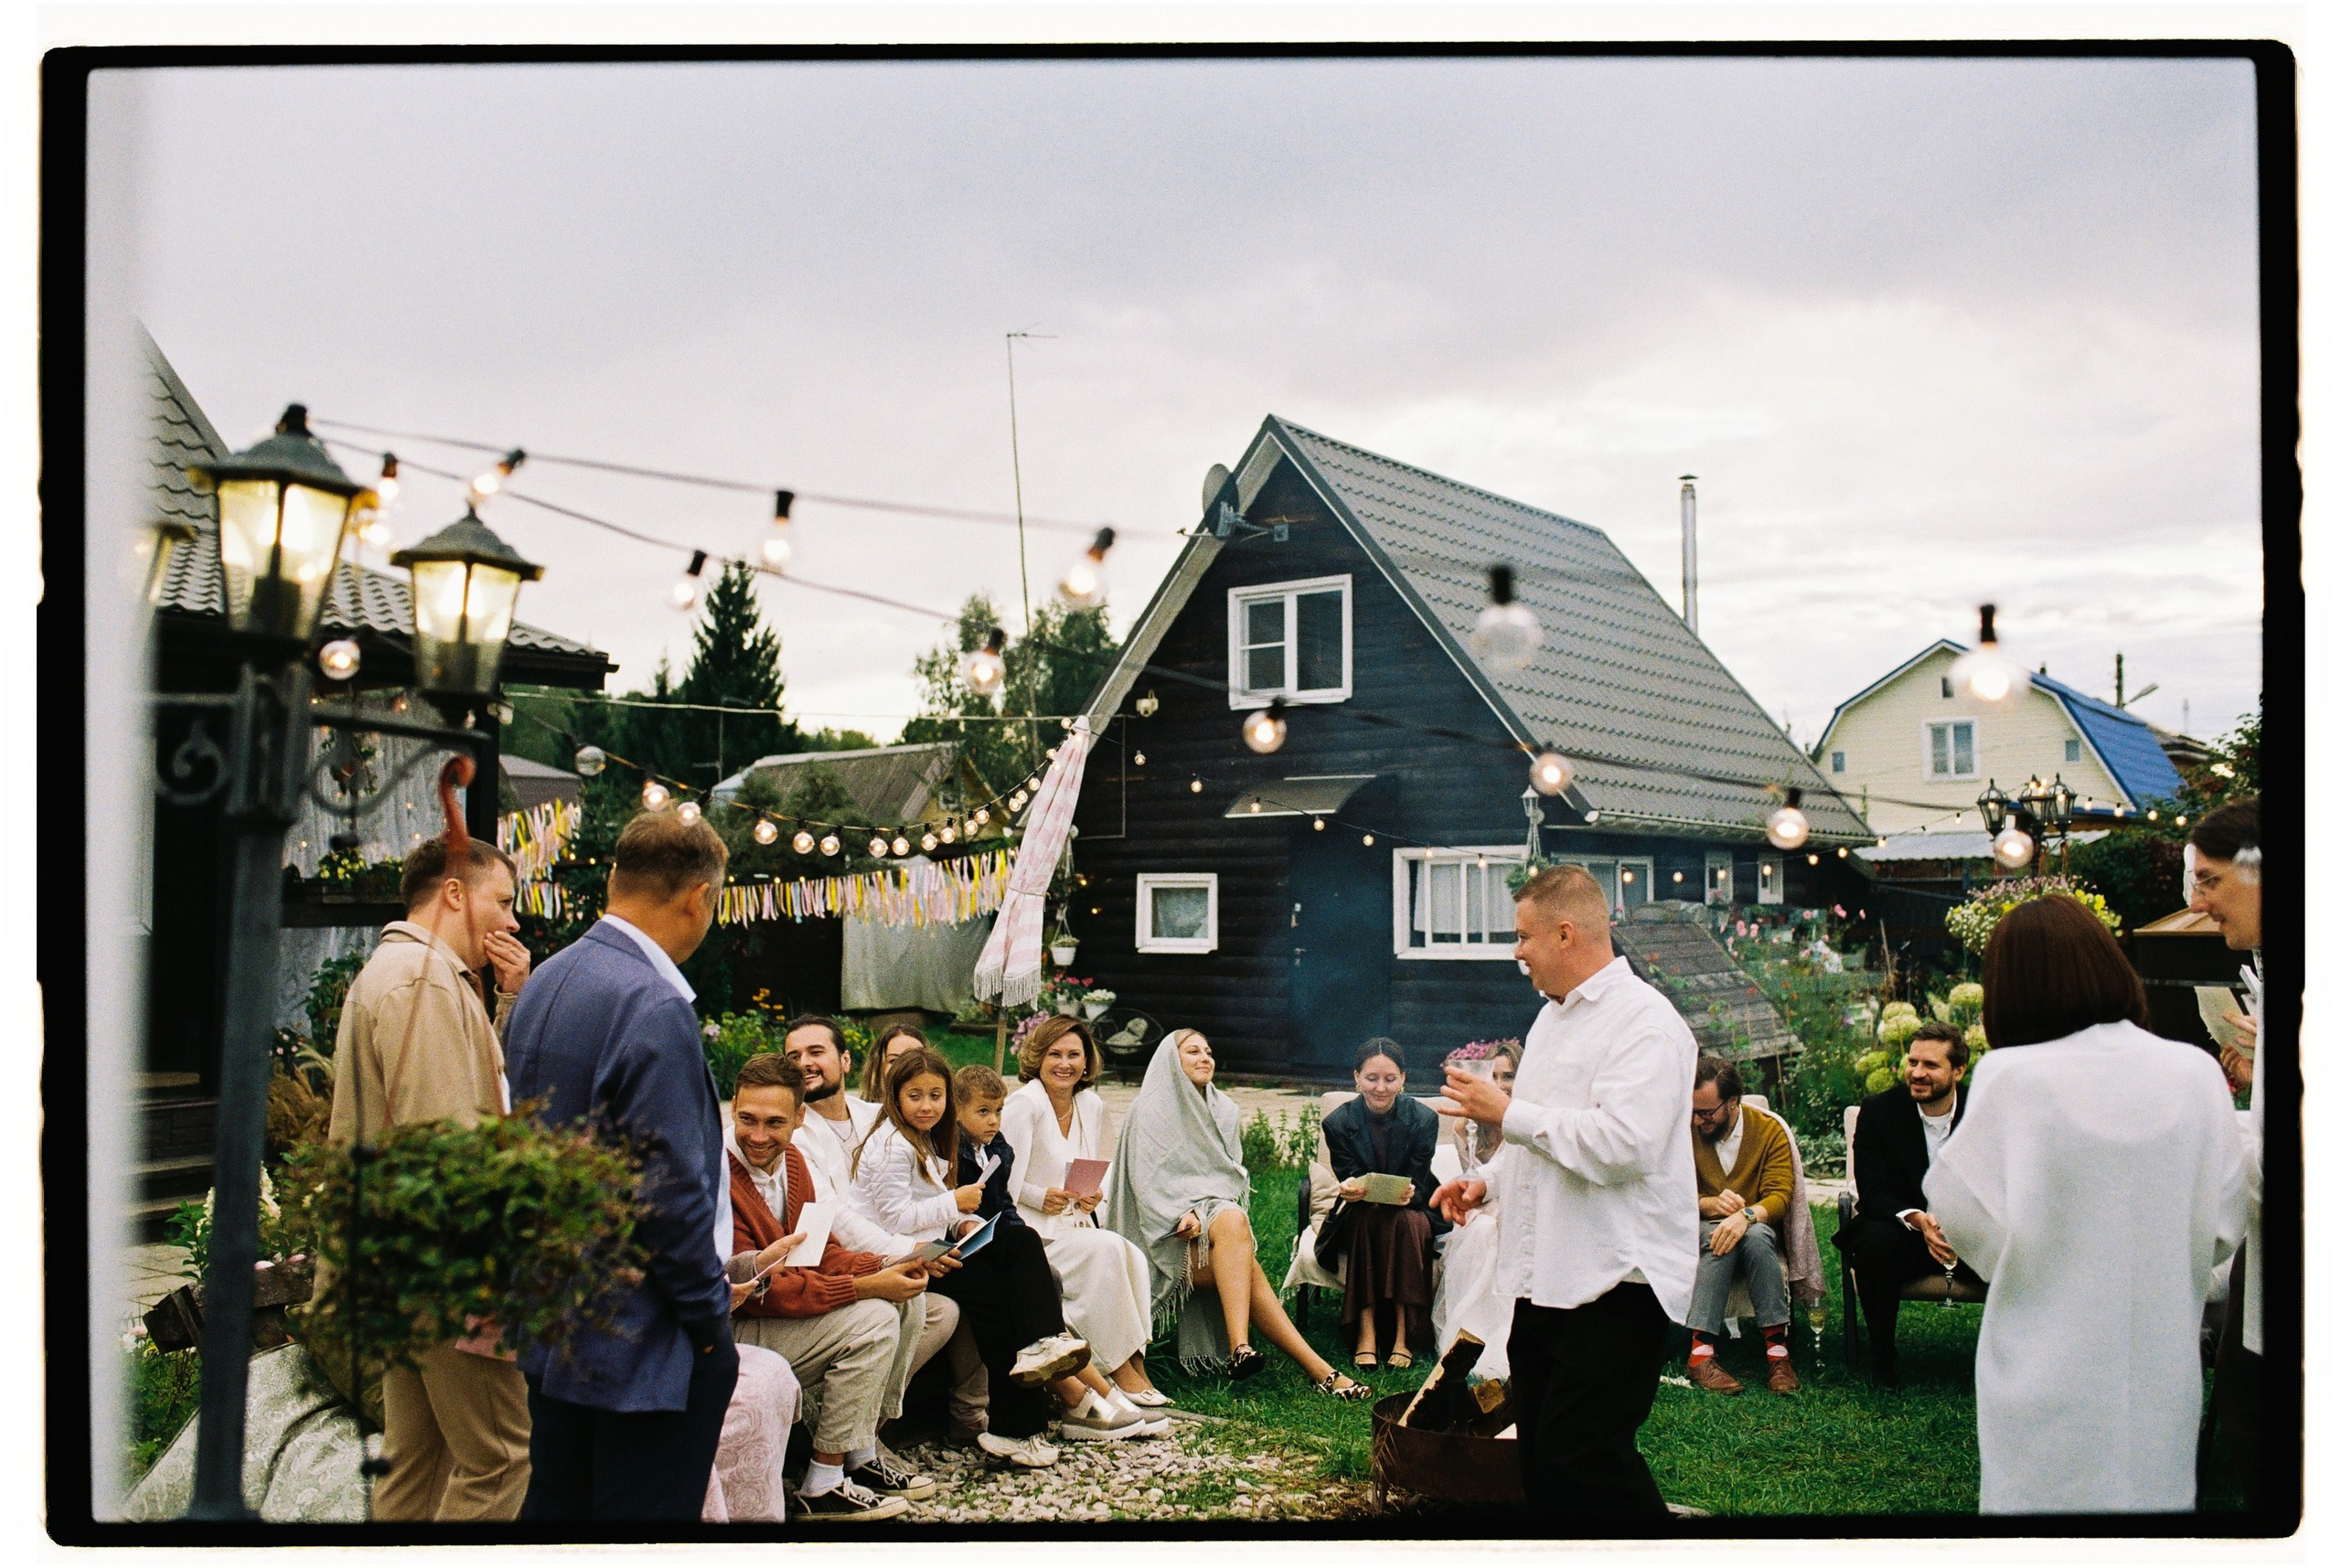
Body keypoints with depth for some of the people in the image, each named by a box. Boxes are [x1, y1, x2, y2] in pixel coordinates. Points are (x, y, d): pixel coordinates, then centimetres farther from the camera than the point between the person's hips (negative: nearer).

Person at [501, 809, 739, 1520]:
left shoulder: (543, 985, 7)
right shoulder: (654, 1008, -21)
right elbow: (672, 1192, -23)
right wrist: (711, 1320, -11)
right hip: (643, 1346, -9)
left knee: (554, 1504, 17)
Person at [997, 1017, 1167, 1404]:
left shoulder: (1092, 1104, 11)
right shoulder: (1024, 1104, -10)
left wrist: (1094, 1196, 0)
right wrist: (1040, 1197, -25)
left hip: (1075, 1225, 6)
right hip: (1029, 1232, -6)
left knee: (1134, 1258, -22)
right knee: (1108, 1249, -29)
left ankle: (1134, 1365, -19)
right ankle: (1120, 1368, -21)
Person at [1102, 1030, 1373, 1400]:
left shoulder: (1223, 1111, 16)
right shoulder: (1148, 1110, 1)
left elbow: (1233, 1175, 10)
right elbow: (1145, 1179, -9)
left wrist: (1202, 1214, -9)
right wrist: (1183, 1216, -23)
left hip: (1215, 1213, 5)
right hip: (1169, 1234, -5)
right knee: (1233, 1222, -33)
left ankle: (1239, 1348, -47)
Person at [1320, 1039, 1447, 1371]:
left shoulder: (1423, 1119, -11)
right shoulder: (1338, 1122, -10)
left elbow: (1417, 1188, -12)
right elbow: (1349, 1181, -11)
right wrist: (1350, 1190, -37)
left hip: (1412, 1210, 0)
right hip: (1359, 1218, 0)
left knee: (1406, 1222, -34)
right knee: (1365, 1215, -34)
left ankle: (1403, 1333, -31)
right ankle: (1364, 1331, -36)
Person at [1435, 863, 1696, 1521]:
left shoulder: (1643, 1019, -13)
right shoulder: (1553, 1017, 19)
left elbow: (1619, 1146, -26)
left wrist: (1508, 1114, -16)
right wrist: (1487, 1184, 18)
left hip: (1613, 1285, -10)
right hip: (1544, 1280, 10)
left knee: (1581, 1461, -15)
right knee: (1542, 1464, 11)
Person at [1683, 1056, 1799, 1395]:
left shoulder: (1770, 1130, -1)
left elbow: (1780, 1195, -11)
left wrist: (1746, 1215, -32)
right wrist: (1709, 1204, -25)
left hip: (1755, 1229, 0)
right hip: (1699, 1229, 0)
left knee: (1755, 1235, -36)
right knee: (1719, 1239, -36)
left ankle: (1776, 1348, -37)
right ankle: (1701, 1352, -44)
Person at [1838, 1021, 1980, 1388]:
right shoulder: (1879, 1111, -6)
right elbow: (1873, 1193, -11)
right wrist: (1917, 1220, -32)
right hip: (1904, 1233, -1)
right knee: (1876, 1241, -34)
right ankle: (1883, 1359, -18)